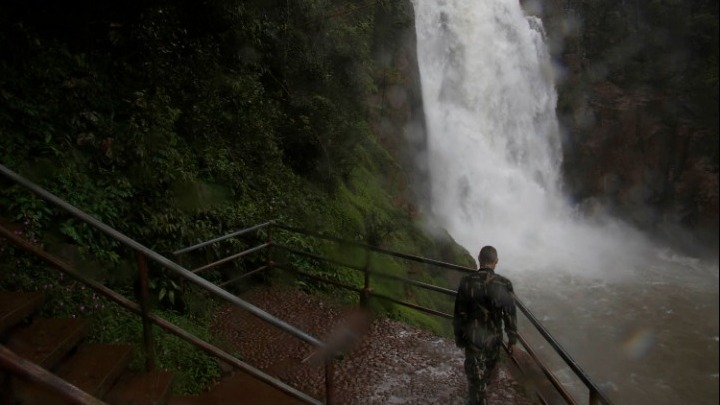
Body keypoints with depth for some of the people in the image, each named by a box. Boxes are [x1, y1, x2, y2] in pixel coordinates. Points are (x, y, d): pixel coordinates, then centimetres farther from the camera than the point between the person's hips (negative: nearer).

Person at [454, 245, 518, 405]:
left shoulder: (467, 282, -15)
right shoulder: (504, 284, -17)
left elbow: (459, 313, -7)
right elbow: (510, 314, -10)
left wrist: (458, 336, 7)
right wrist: (512, 338, 5)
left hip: (472, 337, -1)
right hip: (493, 338, 1)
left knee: (475, 374, 13)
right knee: (488, 368, 28)